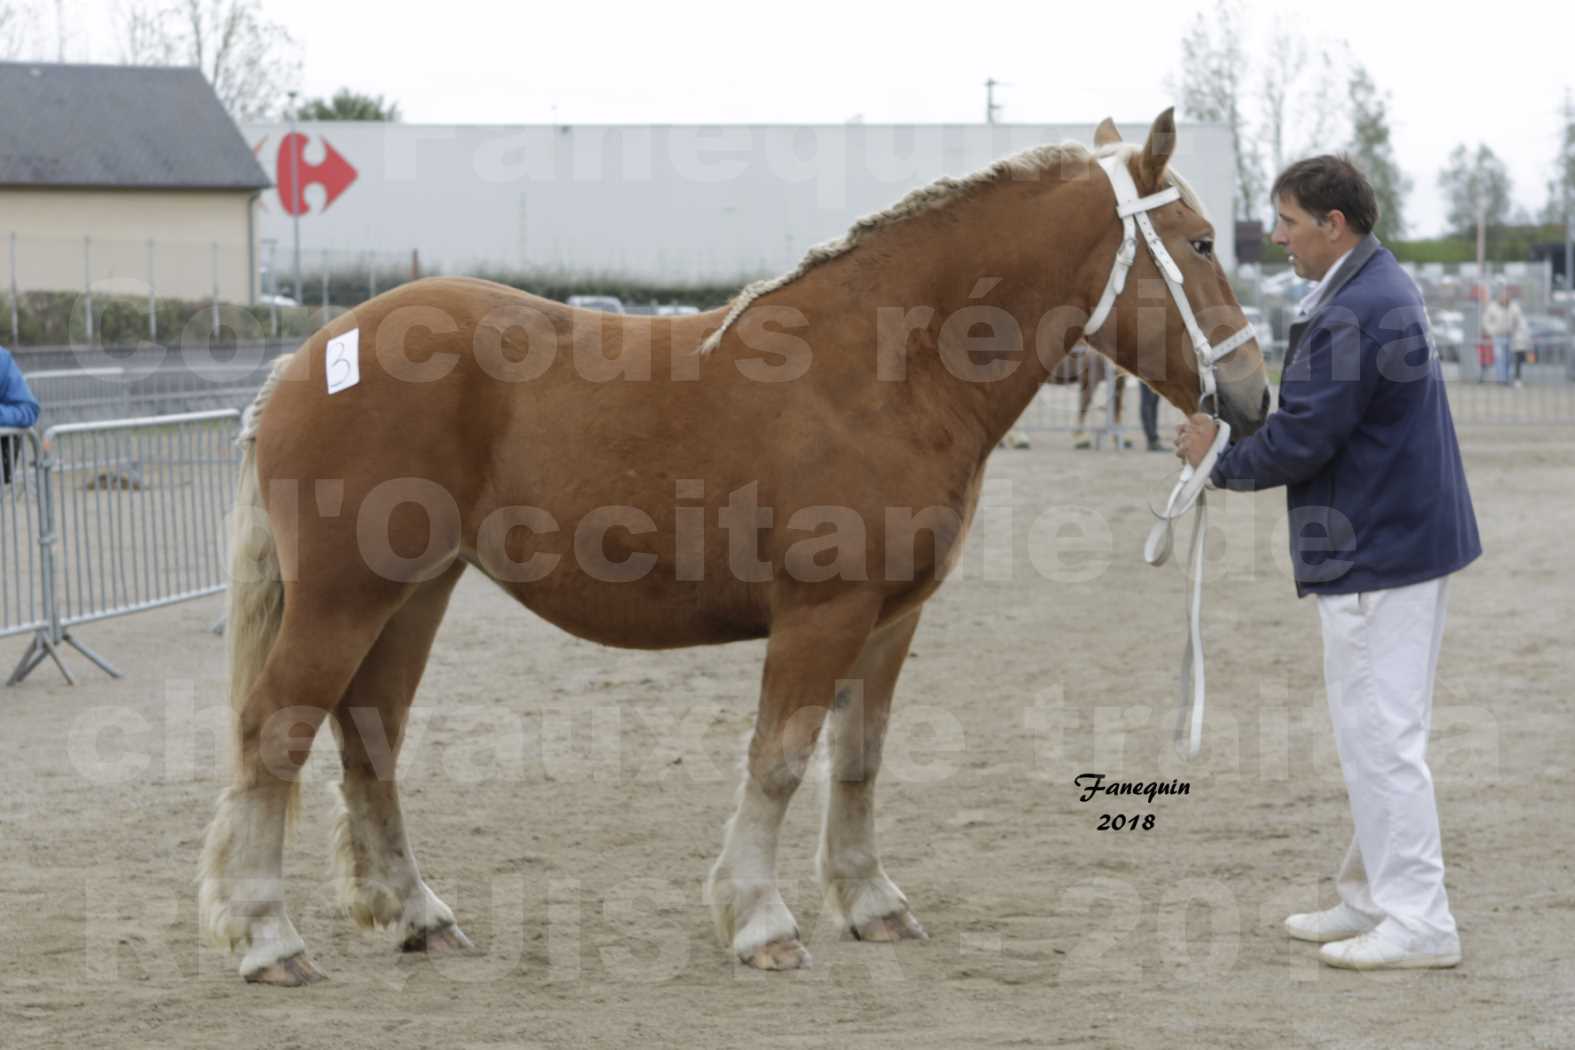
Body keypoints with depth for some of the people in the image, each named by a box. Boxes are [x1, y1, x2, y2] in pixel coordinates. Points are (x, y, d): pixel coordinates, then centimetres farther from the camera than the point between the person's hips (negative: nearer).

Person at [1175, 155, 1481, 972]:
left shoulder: (1351, 315, -22)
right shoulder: (1379, 287, 13)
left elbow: (1300, 441, -22)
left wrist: (1218, 460, -6)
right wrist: (1232, 445, 7)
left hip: (1377, 552, -11)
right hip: (1406, 534, 11)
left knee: (1381, 736, -5)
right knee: (1379, 734, 18)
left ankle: (1418, 923, 0)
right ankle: (1372, 897, 29)